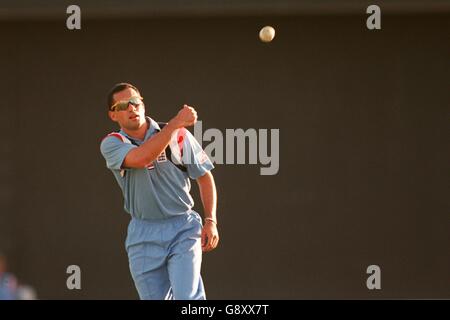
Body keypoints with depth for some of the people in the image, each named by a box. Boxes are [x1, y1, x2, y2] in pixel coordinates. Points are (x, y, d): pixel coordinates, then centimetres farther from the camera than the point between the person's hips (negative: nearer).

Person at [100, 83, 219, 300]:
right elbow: (140, 158, -24)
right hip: (144, 237, 1)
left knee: (188, 298, -17)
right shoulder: (111, 144, -3)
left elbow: (204, 176, 8)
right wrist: (176, 123, -24)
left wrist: (210, 221, -2)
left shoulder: (179, 135, 1)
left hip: (183, 228, -1)